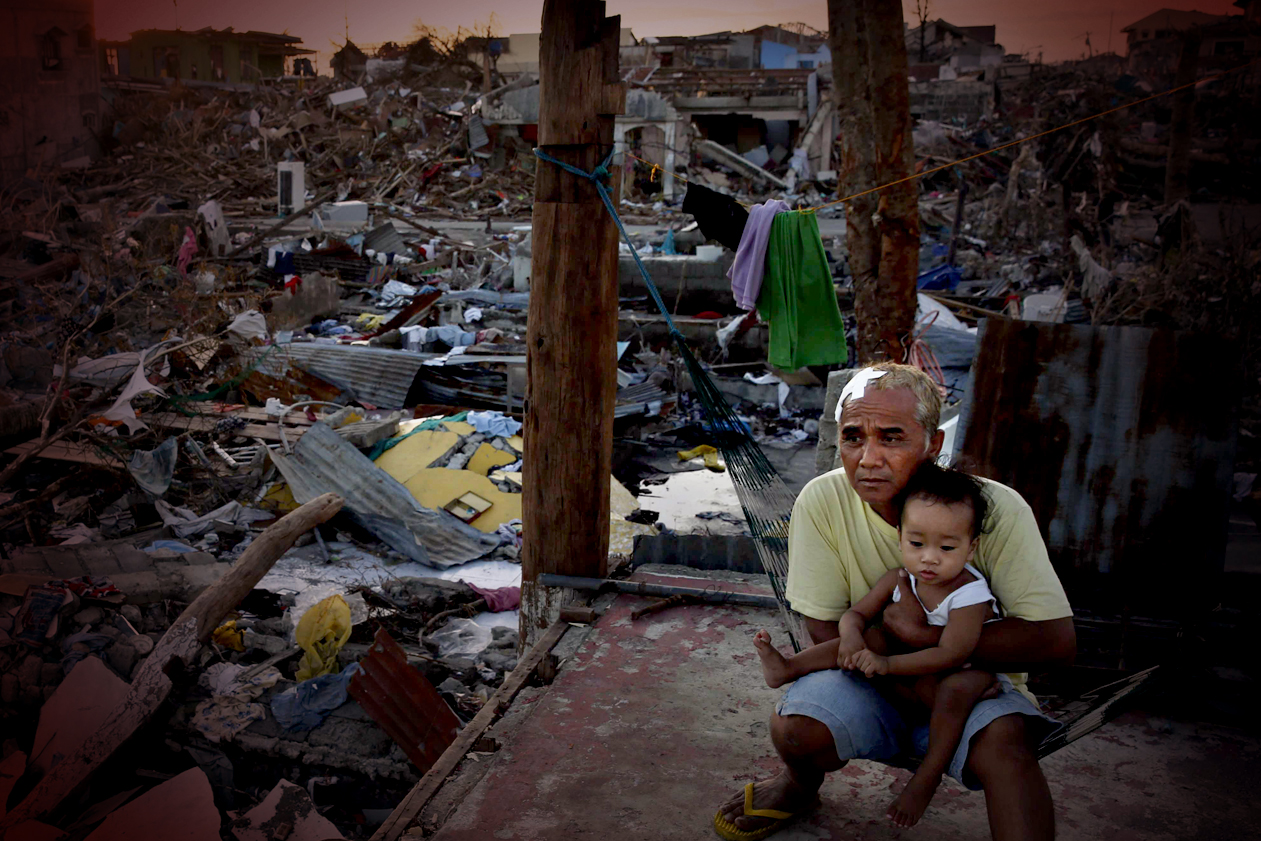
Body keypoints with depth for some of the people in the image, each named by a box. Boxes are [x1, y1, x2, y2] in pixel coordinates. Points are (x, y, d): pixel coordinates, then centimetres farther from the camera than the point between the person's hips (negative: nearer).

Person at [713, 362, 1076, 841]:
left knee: (1004, 741, -34)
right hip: (867, 684, 2)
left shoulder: (997, 510, -20)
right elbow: (825, 632, -10)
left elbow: (1056, 640, -22)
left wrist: (923, 635, -28)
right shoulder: (822, 502, -17)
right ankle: (802, 783, 12)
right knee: (794, 729, -25)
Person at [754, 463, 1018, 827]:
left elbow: (950, 655, -33)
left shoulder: (970, 595, -26)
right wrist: (851, 636, -28)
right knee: (872, 636, -16)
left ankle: (926, 779, -24)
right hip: (916, 665, 5)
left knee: (954, 691, -38)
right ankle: (788, 668, -21)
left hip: (968, 671, -5)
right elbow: (857, 613, -3)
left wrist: (888, 664, -38)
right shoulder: (898, 580, -8)